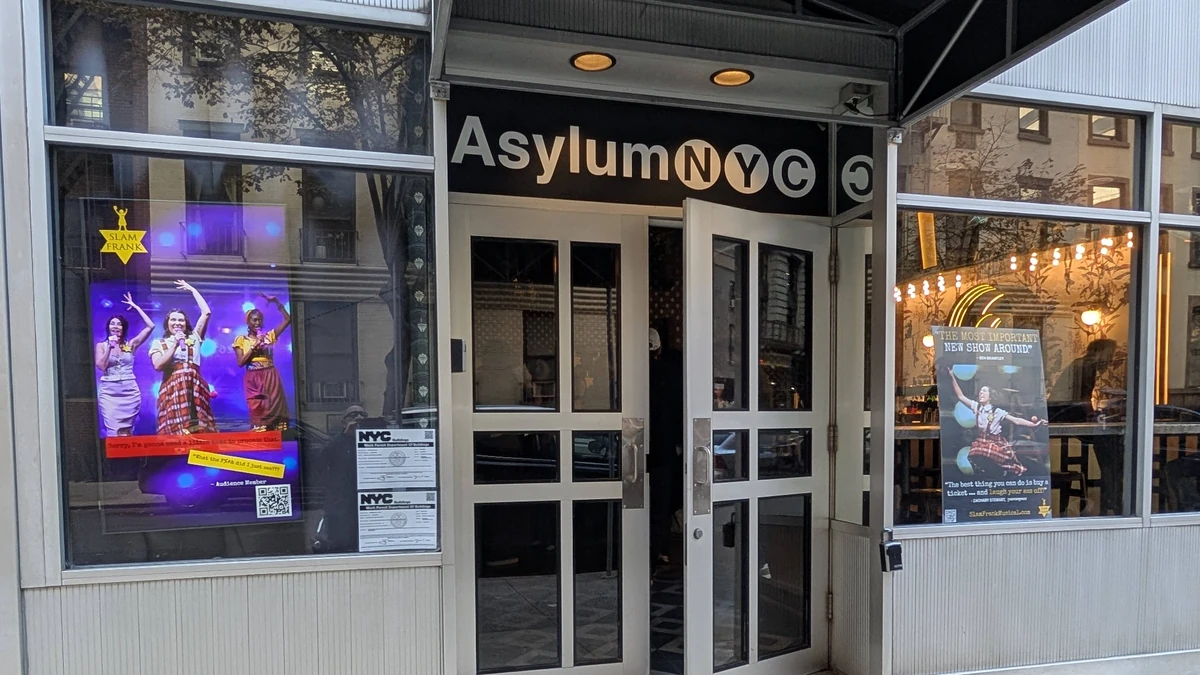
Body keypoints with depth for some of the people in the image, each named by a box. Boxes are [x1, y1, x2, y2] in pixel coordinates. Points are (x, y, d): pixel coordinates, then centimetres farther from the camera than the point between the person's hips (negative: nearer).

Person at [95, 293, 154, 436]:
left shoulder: (131, 344, 8)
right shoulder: (101, 345, 9)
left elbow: (150, 326, -2)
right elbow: (101, 366, -4)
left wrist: (135, 307, 4)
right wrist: (109, 347, -8)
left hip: (130, 391, 1)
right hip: (109, 392, -1)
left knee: (127, 431, 2)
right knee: (114, 430, -10)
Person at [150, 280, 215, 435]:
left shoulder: (194, 338, 15)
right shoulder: (159, 343, 14)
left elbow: (206, 313, 8)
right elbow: (158, 365, -3)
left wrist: (193, 290, 15)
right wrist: (175, 345, -4)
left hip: (195, 387, 1)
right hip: (172, 389, -1)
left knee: (200, 429, -5)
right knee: (175, 429, -7)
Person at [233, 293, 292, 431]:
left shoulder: (269, 336, 10)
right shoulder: (241, 340, 8)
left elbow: (287, 319, 7)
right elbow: (240, 363, 0)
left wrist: (276, 302, 2)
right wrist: (254, 347, -8)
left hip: (270, 379, 1)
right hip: (253, 381, -1)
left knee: (273, 410, -4)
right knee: (258, 412, -5)